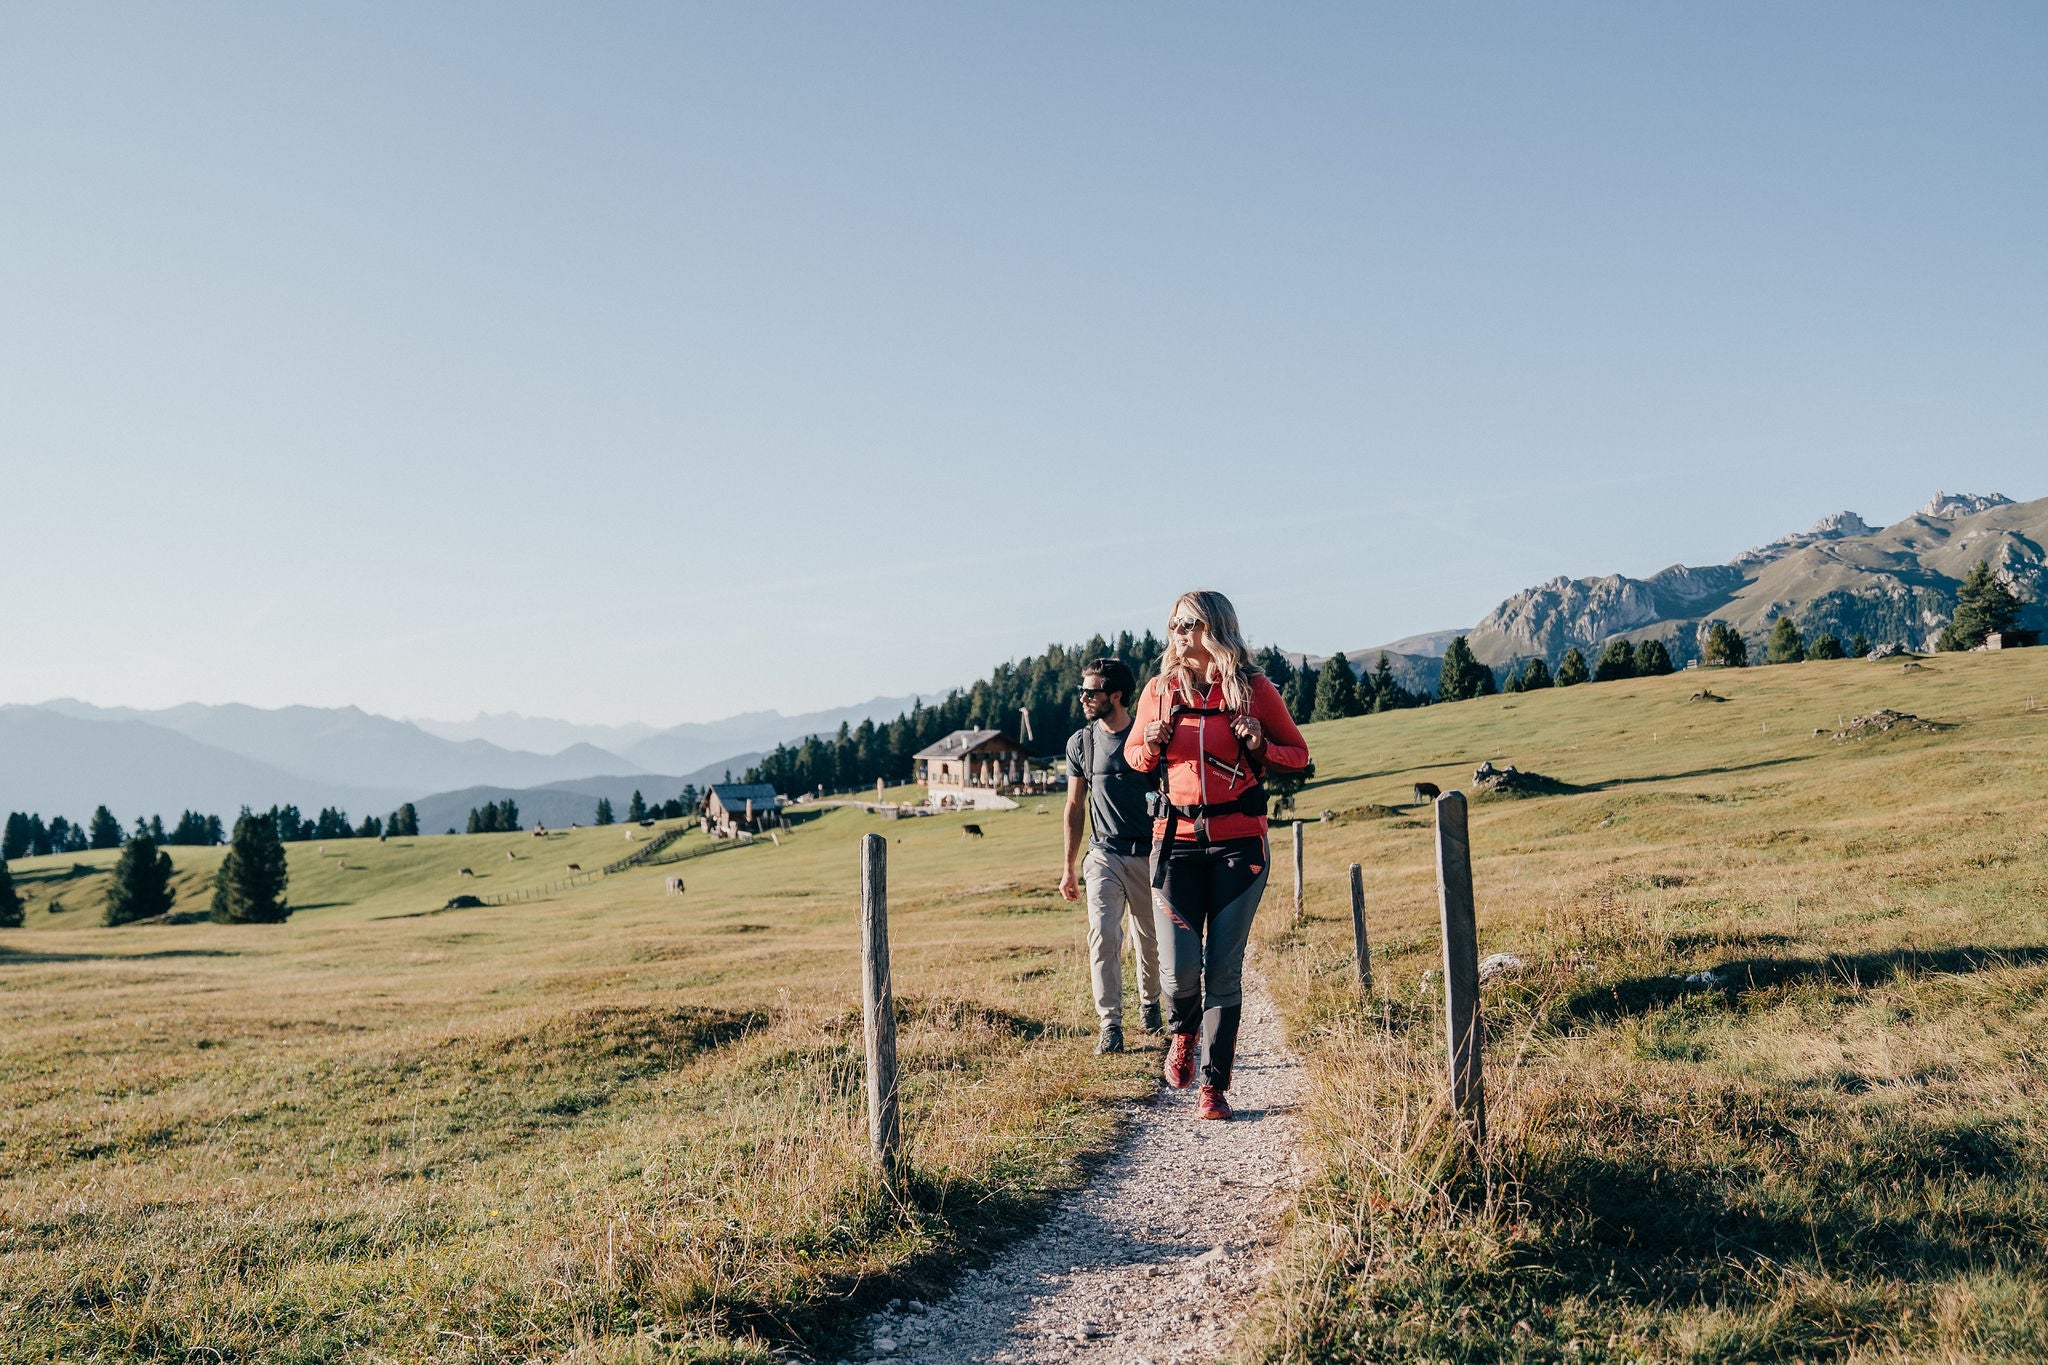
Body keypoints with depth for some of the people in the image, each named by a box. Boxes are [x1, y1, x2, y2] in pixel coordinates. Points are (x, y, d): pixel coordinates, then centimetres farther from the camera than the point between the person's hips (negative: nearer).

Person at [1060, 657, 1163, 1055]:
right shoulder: (1081, 743, 4)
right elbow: (1075, 806, 10)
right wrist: (1068, 868, 10)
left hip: (1149, 856, -1)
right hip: (1105, 854, 1)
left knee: (1150, 942, 9)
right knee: (1103, 935, -16)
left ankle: (1149, 1003, 36)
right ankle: (1110, 1025, -12)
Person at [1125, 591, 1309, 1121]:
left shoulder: (1253, 688, 1)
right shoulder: (1161, 689, 6)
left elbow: (1299, 753, 10)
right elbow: (1134, 754, 19)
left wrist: (1260, 748, -11)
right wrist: (1152, 746, -5)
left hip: (1239, 840, -1)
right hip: (1178, 838, 1)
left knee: (1224, 967, -2)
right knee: (1179, 967, -8)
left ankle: (1214, 1085, 10)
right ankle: (1183, 1034, 26)